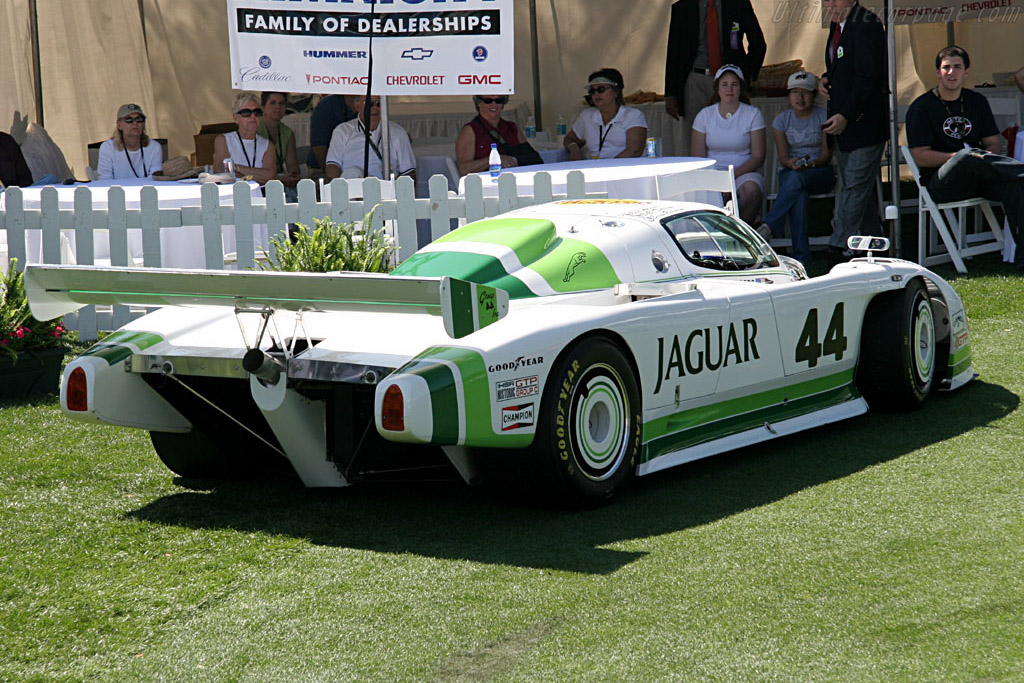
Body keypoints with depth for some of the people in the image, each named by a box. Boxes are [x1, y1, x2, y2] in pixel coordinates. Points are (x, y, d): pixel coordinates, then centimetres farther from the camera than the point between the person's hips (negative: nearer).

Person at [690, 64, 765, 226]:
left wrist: (733, 174, -17)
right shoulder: (705, 114, 8)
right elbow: (697, 158, 3)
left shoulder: (753, 114, 5)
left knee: (751, 189, -36)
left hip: (744, 172, 0)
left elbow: (758, 157, -2)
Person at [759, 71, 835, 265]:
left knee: (797, 178, -37)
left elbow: (827, 154, -4)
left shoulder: (824, 117, 0)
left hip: (821, 173, -1)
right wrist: (791, 163, -25)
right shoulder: (781, 120, 6)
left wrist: (810, 163, -26)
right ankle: (801, 254, -42)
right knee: (799, 195, -36)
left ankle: (769, 226, -40)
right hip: (790, 172, 1)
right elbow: (783, 157, -1)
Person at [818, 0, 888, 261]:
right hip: (843, 122, 10)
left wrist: (846, 116, -26)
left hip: (864, 120, -10)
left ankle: (840, 245, -8)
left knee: (856, 186, -7)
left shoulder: (866, 25, -16)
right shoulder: (837, 25, 13)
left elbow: (867, 78, -22)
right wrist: (826, 78, 6)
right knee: (858, 186, 14)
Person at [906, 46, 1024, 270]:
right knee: (967, 156, -40)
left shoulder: (977, 102, 19)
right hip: (940, 182, -4)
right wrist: (958, 157, -16)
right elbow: (920, 157, -5)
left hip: (977, 178, 4)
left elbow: (994, 142, 17)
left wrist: (986, 157, -8)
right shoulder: (921, 107, 3)